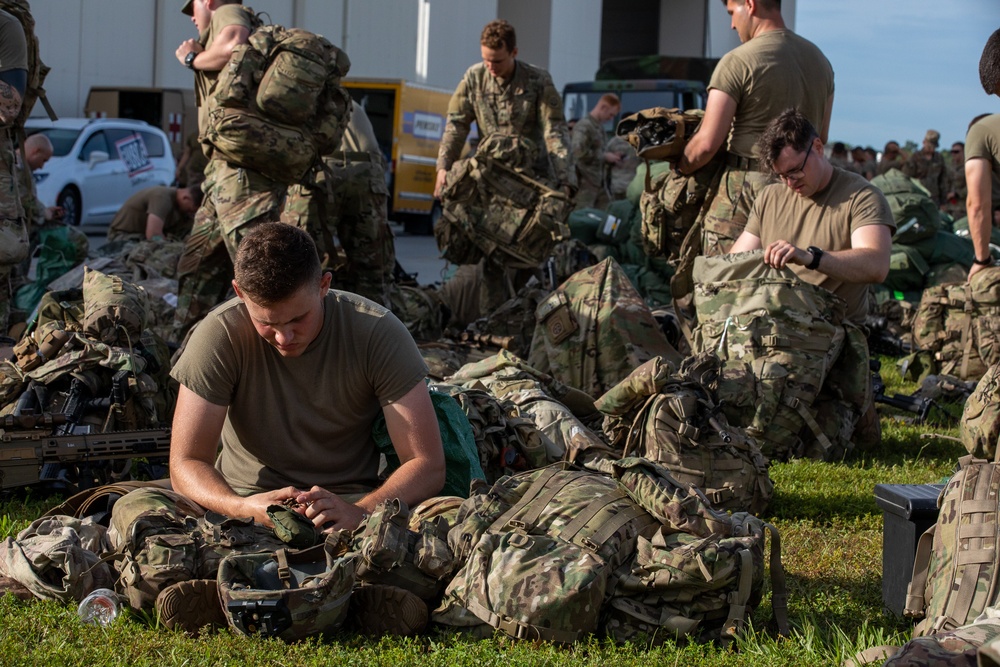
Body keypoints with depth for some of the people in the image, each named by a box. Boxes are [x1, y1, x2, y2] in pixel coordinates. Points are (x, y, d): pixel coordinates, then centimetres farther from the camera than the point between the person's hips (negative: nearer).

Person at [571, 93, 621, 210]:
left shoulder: (600, 127, 16)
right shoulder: (584, 126, -12)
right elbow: (580, 152, -24)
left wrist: (611, 158, 7)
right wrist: (605, 157, -14)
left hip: (600, 183, 9)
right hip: (586, 183, -9)